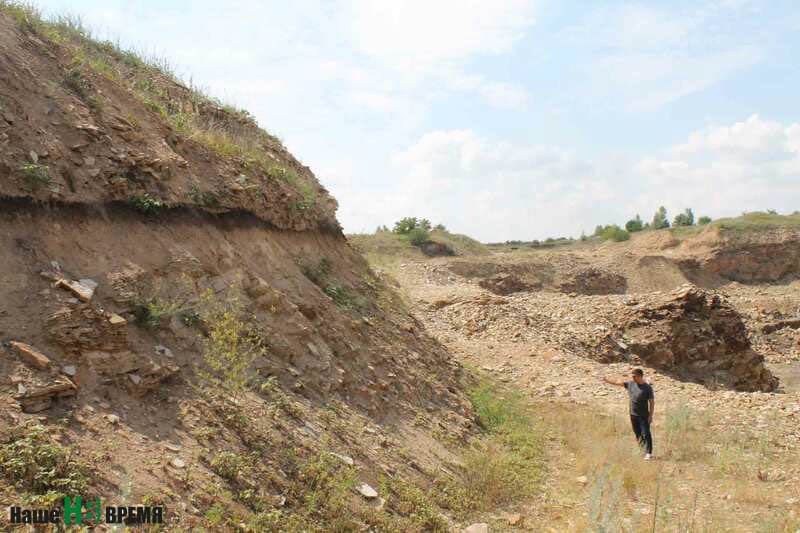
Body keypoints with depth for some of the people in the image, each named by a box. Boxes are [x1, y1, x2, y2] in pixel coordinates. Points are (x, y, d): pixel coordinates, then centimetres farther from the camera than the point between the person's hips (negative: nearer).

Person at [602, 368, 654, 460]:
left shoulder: (647, 388, -10)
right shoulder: (630, 384, 4)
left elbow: (652, 402, -8)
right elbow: (618, 382, 12)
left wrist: (651, 415, -11)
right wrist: (606, 380, 9)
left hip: (644, 416, -5)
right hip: (633, 415, 5)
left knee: (646, 434, -3)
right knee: (638, 435, 13)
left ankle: (648, 453, 2)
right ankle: (642, 451, 25)